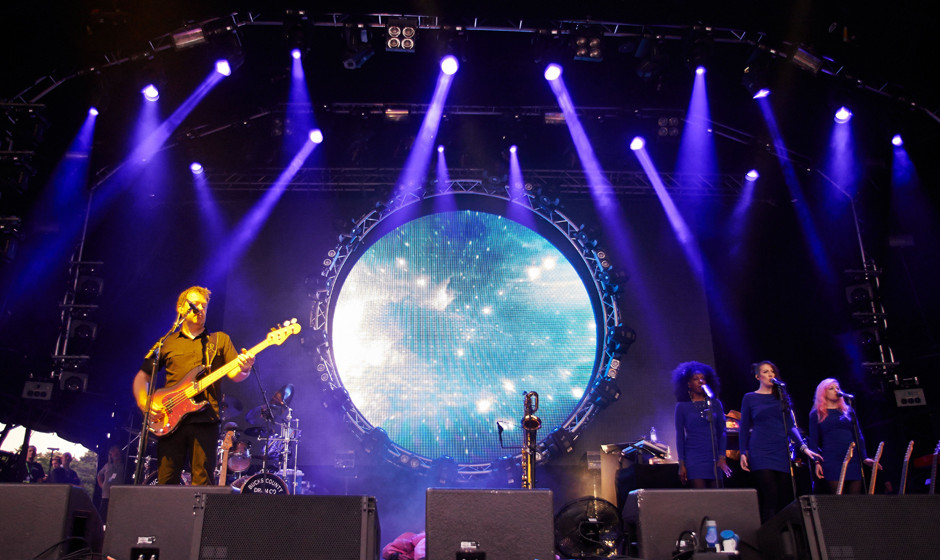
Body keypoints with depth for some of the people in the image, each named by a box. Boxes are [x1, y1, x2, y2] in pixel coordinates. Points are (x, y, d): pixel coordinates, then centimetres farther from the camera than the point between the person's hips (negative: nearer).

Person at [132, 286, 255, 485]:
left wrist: (244, 368, -19)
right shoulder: (167, 343, 17)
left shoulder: (220, 339, 14)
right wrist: (144, 402, 0)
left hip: (205, 419, -1)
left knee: (202, 482, -4)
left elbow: (235, 375, 4)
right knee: (166, 482, -2)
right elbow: (142, 376, 18)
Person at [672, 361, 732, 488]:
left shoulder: (715, 404, 10)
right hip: (693, 458, -3)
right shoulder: (682, 406, 4)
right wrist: (681, 464, -1)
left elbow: (722, 432, 9)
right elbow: (680, 436, 4)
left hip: (713, 459, 3)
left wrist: (722, 458, -1)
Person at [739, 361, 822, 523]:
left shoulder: (782, 397, 15)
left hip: (782, 453, 3)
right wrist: (743, 453, -2)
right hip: (761, 453, -3)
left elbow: (791, 426, 13)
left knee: (785, 499, -1)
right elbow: (744, 428, 7)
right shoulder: (750, 398, 7)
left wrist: (803, 447, 1)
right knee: (770, 500, -13)